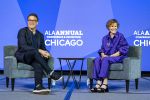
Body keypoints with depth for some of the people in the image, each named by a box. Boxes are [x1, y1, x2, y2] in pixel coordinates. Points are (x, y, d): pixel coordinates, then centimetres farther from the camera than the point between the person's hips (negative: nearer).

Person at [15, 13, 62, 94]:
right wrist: (39, 51, -28)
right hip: (22, 56, -4)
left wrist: (45, 53, -17)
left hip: (33, 58, 4)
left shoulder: (40, 35, 13)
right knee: (35, 52, -36)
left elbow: (43, 48, 10)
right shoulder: (22, 31, -6)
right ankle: (50, 72, -36)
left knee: (38, 64, -33)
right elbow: (23, 46, -19)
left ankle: (38, 87, -42)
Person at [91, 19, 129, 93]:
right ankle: (99, 82, -35)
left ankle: (104, 84, -38)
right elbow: (102, 49, 18)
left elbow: (124, 48, -6)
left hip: (118, 57, -5)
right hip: (106, 56, 5)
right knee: (97, 60, -26)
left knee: (105, 59, -34)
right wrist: (103, 54, -7)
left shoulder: (120, 36, 1)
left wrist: (113, 55, -14)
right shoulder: (105, 38, 15)